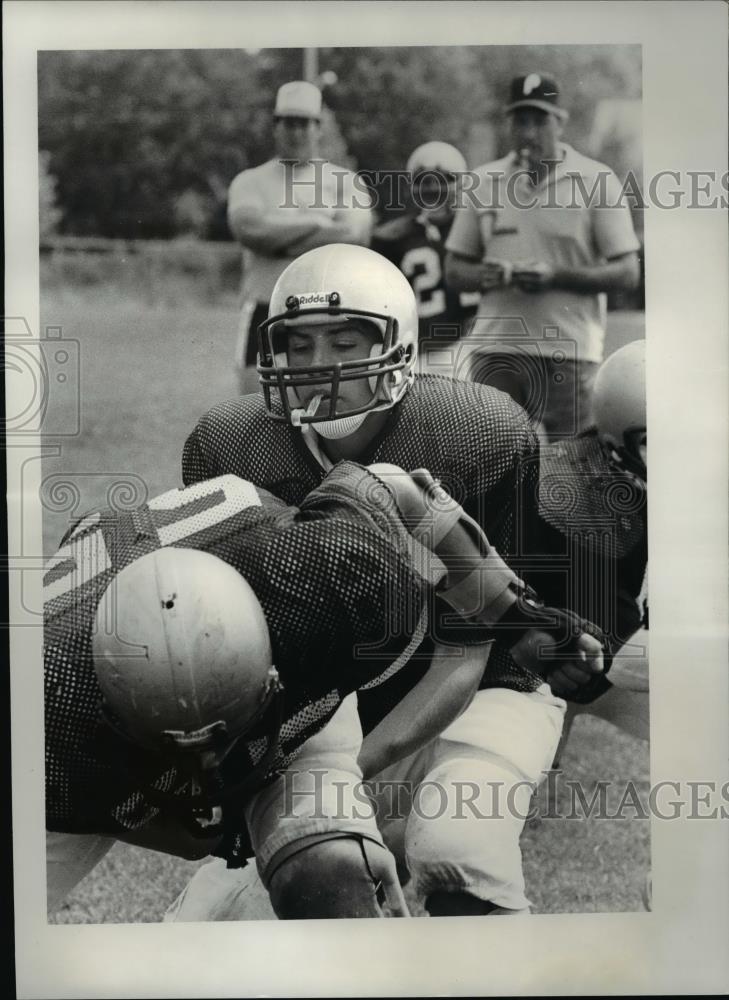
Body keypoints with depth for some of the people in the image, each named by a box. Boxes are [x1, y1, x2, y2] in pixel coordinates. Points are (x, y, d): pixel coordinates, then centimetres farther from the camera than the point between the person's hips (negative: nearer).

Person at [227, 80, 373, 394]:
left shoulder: (344, 182, 8)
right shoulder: (251, 181, 10)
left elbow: (354, 235, -11)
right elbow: (248, 226, -12)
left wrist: (278, 238, -9)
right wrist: (319, 222, -9)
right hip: (265, 315, 0)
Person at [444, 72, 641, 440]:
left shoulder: (596, 181, 0)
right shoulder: (484, 182, 11)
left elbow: (627, 272, -4)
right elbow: (454, 271, 15)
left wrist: (556, 277, -17)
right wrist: (488, 276, -9)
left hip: (567, 351, -3)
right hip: (493, 349, 3)